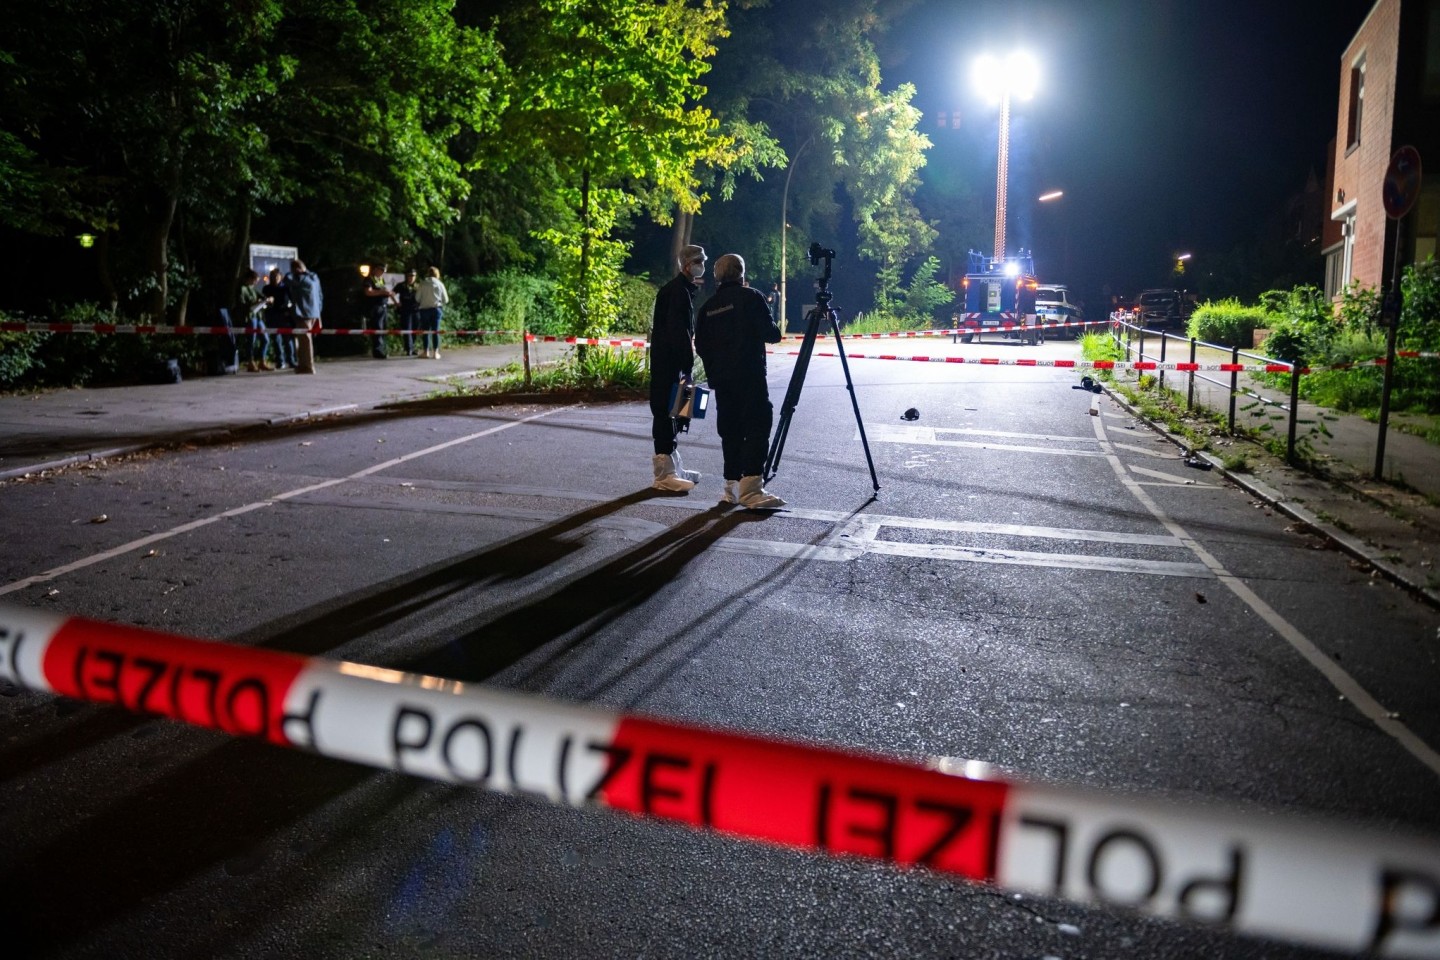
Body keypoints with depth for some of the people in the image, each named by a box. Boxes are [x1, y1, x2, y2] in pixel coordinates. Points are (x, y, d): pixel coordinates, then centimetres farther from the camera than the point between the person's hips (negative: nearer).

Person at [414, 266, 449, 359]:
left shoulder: (422, 284, -3)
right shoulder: (440, 284, 0)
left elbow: (417, 298, -1)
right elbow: (445, 300, 3)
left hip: (424, 309, 0)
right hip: (436, 308, 1)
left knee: (425, 331, 6)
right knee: (435, 331, 2)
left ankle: (426, 352, 8)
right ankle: (435, 352, -1)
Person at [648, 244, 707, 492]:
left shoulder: (685, 289, 18)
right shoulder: (677, 290, -13)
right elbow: (677, 330, -22)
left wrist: (687, 363, 14)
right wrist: (687, 364, -23)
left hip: (672, 362, 10)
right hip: (666, 362, -10)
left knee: (669, 411, 14)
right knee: (665, 410, -9)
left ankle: (672, 469, 22)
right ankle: (665, 474, -9)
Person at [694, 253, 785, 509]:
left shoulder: (709, 306, 13)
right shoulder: (751, 297, -4)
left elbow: (700, 344, 13)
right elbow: (771, 334, -8)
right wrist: (776, 331, 14)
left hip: (721, 379, 6)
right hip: (750, 376, -6)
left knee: (730, 430, 11)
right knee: (757, 427, -8)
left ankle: (732, 487, 11)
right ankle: (750, 487, -19)